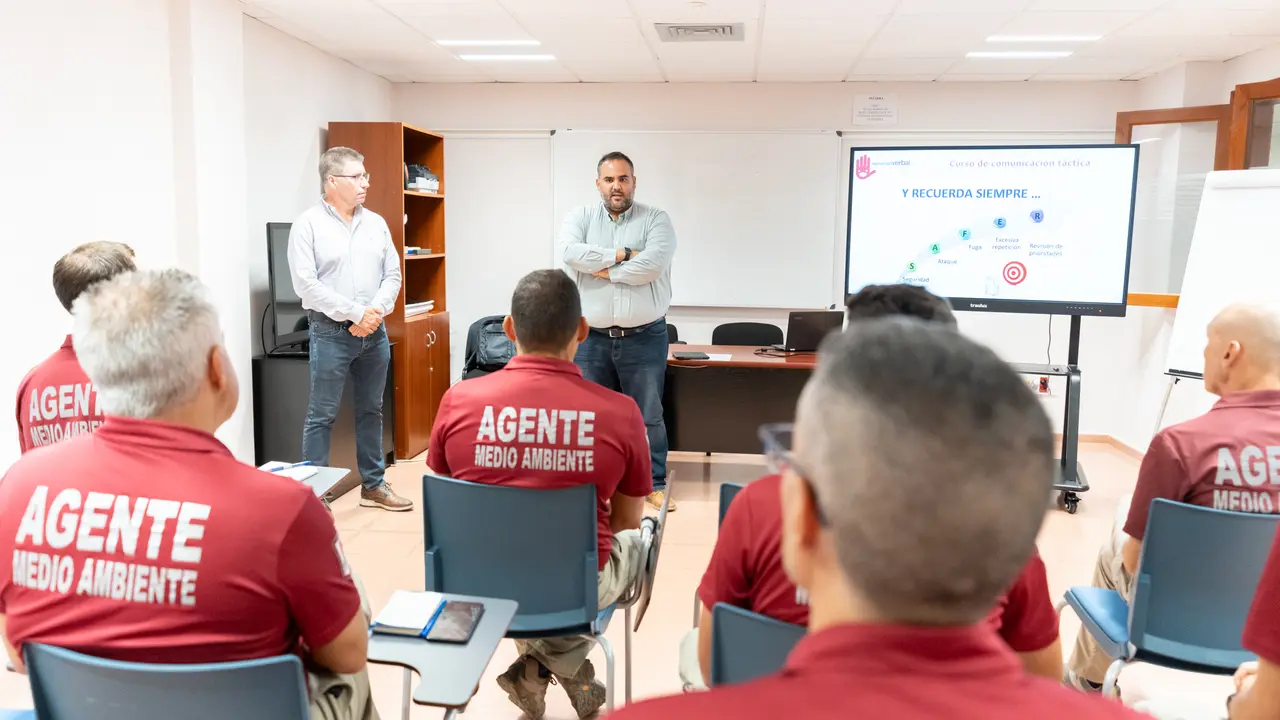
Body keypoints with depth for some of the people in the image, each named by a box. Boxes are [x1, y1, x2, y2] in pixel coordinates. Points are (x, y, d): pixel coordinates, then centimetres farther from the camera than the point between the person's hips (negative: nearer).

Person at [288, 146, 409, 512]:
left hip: (375, 331, 5)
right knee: (322, 415, 0)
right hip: (331, 332, -5)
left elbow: (393, 275, 8)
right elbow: (305, 283, -13)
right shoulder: (308, 224, -5)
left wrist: (376, 311, -10)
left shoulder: (376, 223, 9)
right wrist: (355, 313, -17)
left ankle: (374, 484, 23)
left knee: (371, 411, 13)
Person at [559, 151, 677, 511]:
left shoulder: (656, 220, -1)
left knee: (648, 416, 7)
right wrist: (622, 254, -14)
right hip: (591, 337, 2)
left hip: (644, 337, -2)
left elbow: (652, 265, -17)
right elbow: (570, 253, -15)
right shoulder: (580, 217, 5)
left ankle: (655, 484, 21)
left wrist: (601, 268, -10)